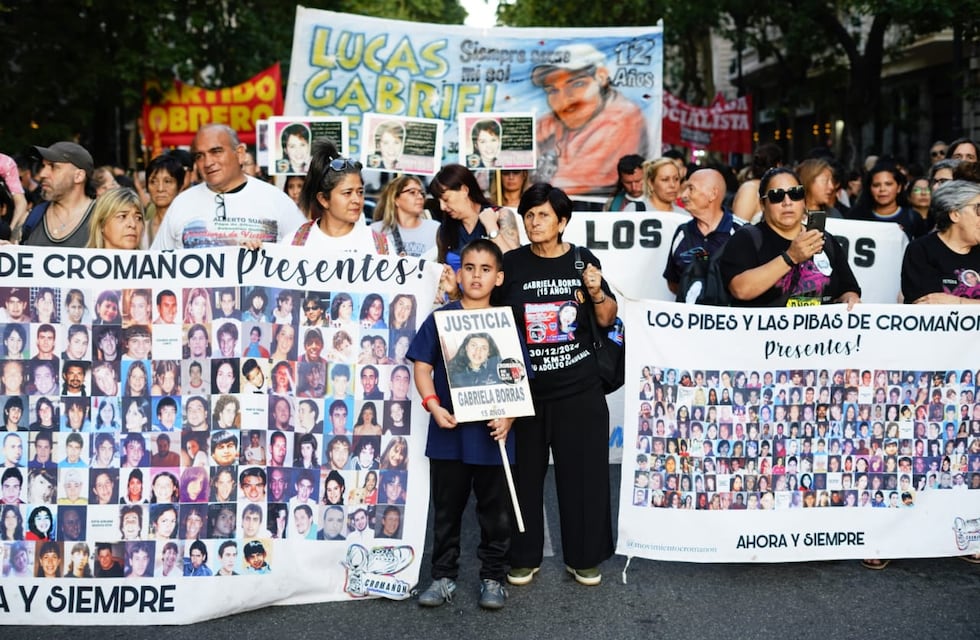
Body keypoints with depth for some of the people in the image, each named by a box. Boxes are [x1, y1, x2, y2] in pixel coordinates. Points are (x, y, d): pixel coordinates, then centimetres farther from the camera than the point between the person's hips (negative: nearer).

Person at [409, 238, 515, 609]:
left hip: (491, 434, 0)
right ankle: (443, 577, 25)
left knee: (495, 511, 10)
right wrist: (433, 406, -15)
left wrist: (508, 417, -13)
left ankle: (493, 578, 25)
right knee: (446, 509, 12)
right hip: (449, 432, 0)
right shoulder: (440, 319, 1)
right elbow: (422, 366, -1)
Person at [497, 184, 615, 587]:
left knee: (583, 472, 7)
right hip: (525, 388, 0)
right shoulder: (513, 263, 0)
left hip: (579, 389, 0)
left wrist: (596, 292, -13)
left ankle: (583, 557, 23)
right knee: (525, 474, 8)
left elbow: (607, 319, 4)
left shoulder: (583, 261, 2)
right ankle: (524, 557, 24)